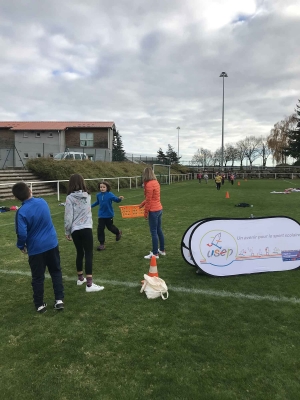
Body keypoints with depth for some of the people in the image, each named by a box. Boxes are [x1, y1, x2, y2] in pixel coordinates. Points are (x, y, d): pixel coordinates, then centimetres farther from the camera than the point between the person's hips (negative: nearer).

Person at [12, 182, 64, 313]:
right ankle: (59, 300, 16)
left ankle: (40, 305, 23)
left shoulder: (22, 212, -19)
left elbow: (22, 234, -21)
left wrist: (21, 246, -1)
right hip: (52, 244, 4)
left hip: (35, 248, -3)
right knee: (56, 272, 17)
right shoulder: (42, 202, -4)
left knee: (37, 277, 12)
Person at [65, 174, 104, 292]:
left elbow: (68, 217, -6)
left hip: (75, 230, 0)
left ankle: (80, 278, 34)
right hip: (86, 228, 0)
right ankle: (89, 284, -7)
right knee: (89, 254, -3)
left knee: (80, 253, 16)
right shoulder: (87, 196, 6)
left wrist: (67, 232, 5)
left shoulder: (70, 198, -5)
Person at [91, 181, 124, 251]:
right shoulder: (98, 195, 0)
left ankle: (118, 232, 47)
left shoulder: (110, 194, -16)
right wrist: (91, 206, 24)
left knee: (110, 227, 14)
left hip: (109, 214, -4)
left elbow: (116, 199, -24)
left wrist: (120, 198, -45)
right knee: (100, 229, -1)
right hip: (101, 215, 4)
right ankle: (101, 244, 9)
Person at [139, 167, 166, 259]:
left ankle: (155, 253, 8)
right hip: (159, 209, 9)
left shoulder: (149, 184, -18)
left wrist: (145, 212, -9)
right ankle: (162, 250, 29)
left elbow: (149, 200, -17)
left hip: (153, 211, -9)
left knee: (153, 232, 0)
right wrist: (142, 204, 22)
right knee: (159, 230, 17)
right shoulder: (155, 182, 9)